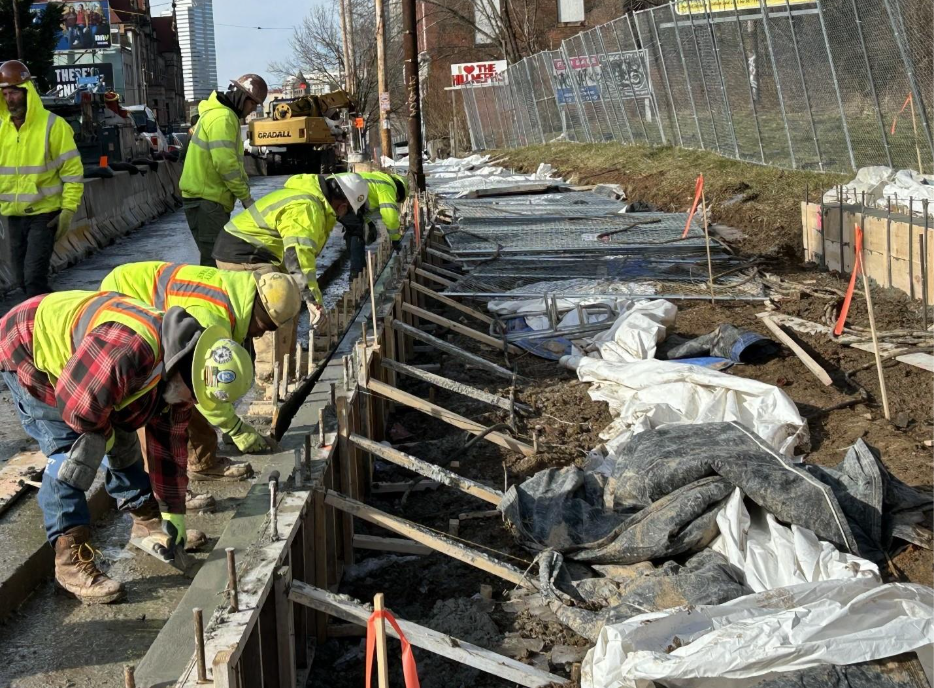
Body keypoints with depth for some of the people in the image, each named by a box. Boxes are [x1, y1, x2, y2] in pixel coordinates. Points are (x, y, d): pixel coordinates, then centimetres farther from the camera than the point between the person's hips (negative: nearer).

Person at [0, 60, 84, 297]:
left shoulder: (53, 126, -9)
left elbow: (73, 172, -8)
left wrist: (68, 210, -13)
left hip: (44, 213, -6)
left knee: (34, 277, -14)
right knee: (21, 279, 10)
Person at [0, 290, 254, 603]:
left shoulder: (181, 370, -9)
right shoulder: (130, 351, -41)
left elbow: (170, 443, 1)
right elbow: (77, 405, -36)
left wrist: (173, 514, 4)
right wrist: (103, 435, -14)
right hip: (27, 351, -8)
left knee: (122, 440, 11)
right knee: (72, 452, -17)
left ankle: (147, 522, 29)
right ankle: (71, 561, -11)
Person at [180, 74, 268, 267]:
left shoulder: (223, 114, 19)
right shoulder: (222, 117, -16)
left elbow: (232, 160, 22)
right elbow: (225, 163, -23)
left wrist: (244, 190, 10)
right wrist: (245, 196, -15)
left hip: (210, 196, 11)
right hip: (205, 199, -11)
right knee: (214, 258, -12)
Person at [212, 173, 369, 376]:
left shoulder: (312, 199, 12)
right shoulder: (306, 208, -24)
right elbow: (299, 254, -36)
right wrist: (313, 297, -39)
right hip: (242, 255, -12)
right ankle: (270, 375, -17)